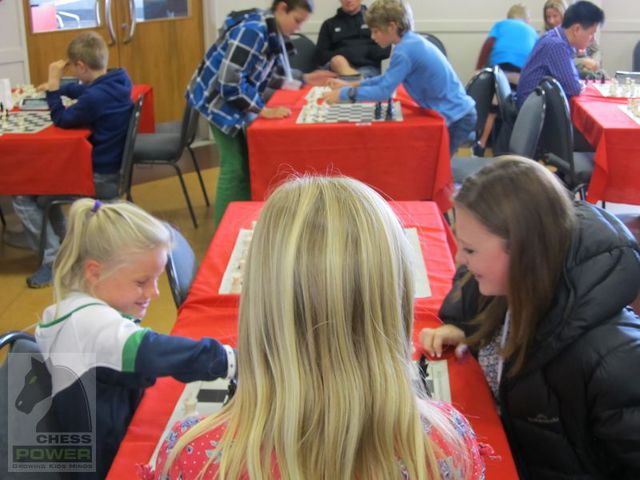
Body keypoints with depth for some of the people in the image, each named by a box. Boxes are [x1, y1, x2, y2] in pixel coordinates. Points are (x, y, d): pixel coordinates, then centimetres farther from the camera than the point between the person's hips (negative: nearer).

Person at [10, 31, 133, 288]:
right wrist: (58, 88, 27)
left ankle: (54, 260, 1)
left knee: (23, 198, -2)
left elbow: (61, 120, -11)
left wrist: (54, 84, -8)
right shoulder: (118, 81, 0)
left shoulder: (95, 98, -28)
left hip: (100, 180, -9)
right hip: (112, 169, 9)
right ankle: (61, 244, 32)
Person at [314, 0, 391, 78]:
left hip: (368, 68, 0)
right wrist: (337, 56, -7)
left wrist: (363, 52, -5)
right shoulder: (329, 24, 22)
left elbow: (385, 50, 9)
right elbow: (320, 55, 11)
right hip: (337, 68, 0)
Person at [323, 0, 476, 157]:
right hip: (458, 112, 9)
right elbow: (388, 79, 19)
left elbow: (384, 92, -19)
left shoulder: (405, 50, -22)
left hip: (456, 119, -9)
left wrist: (343, 93, -10)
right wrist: (351, 85, 15)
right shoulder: (412, 41, 7)